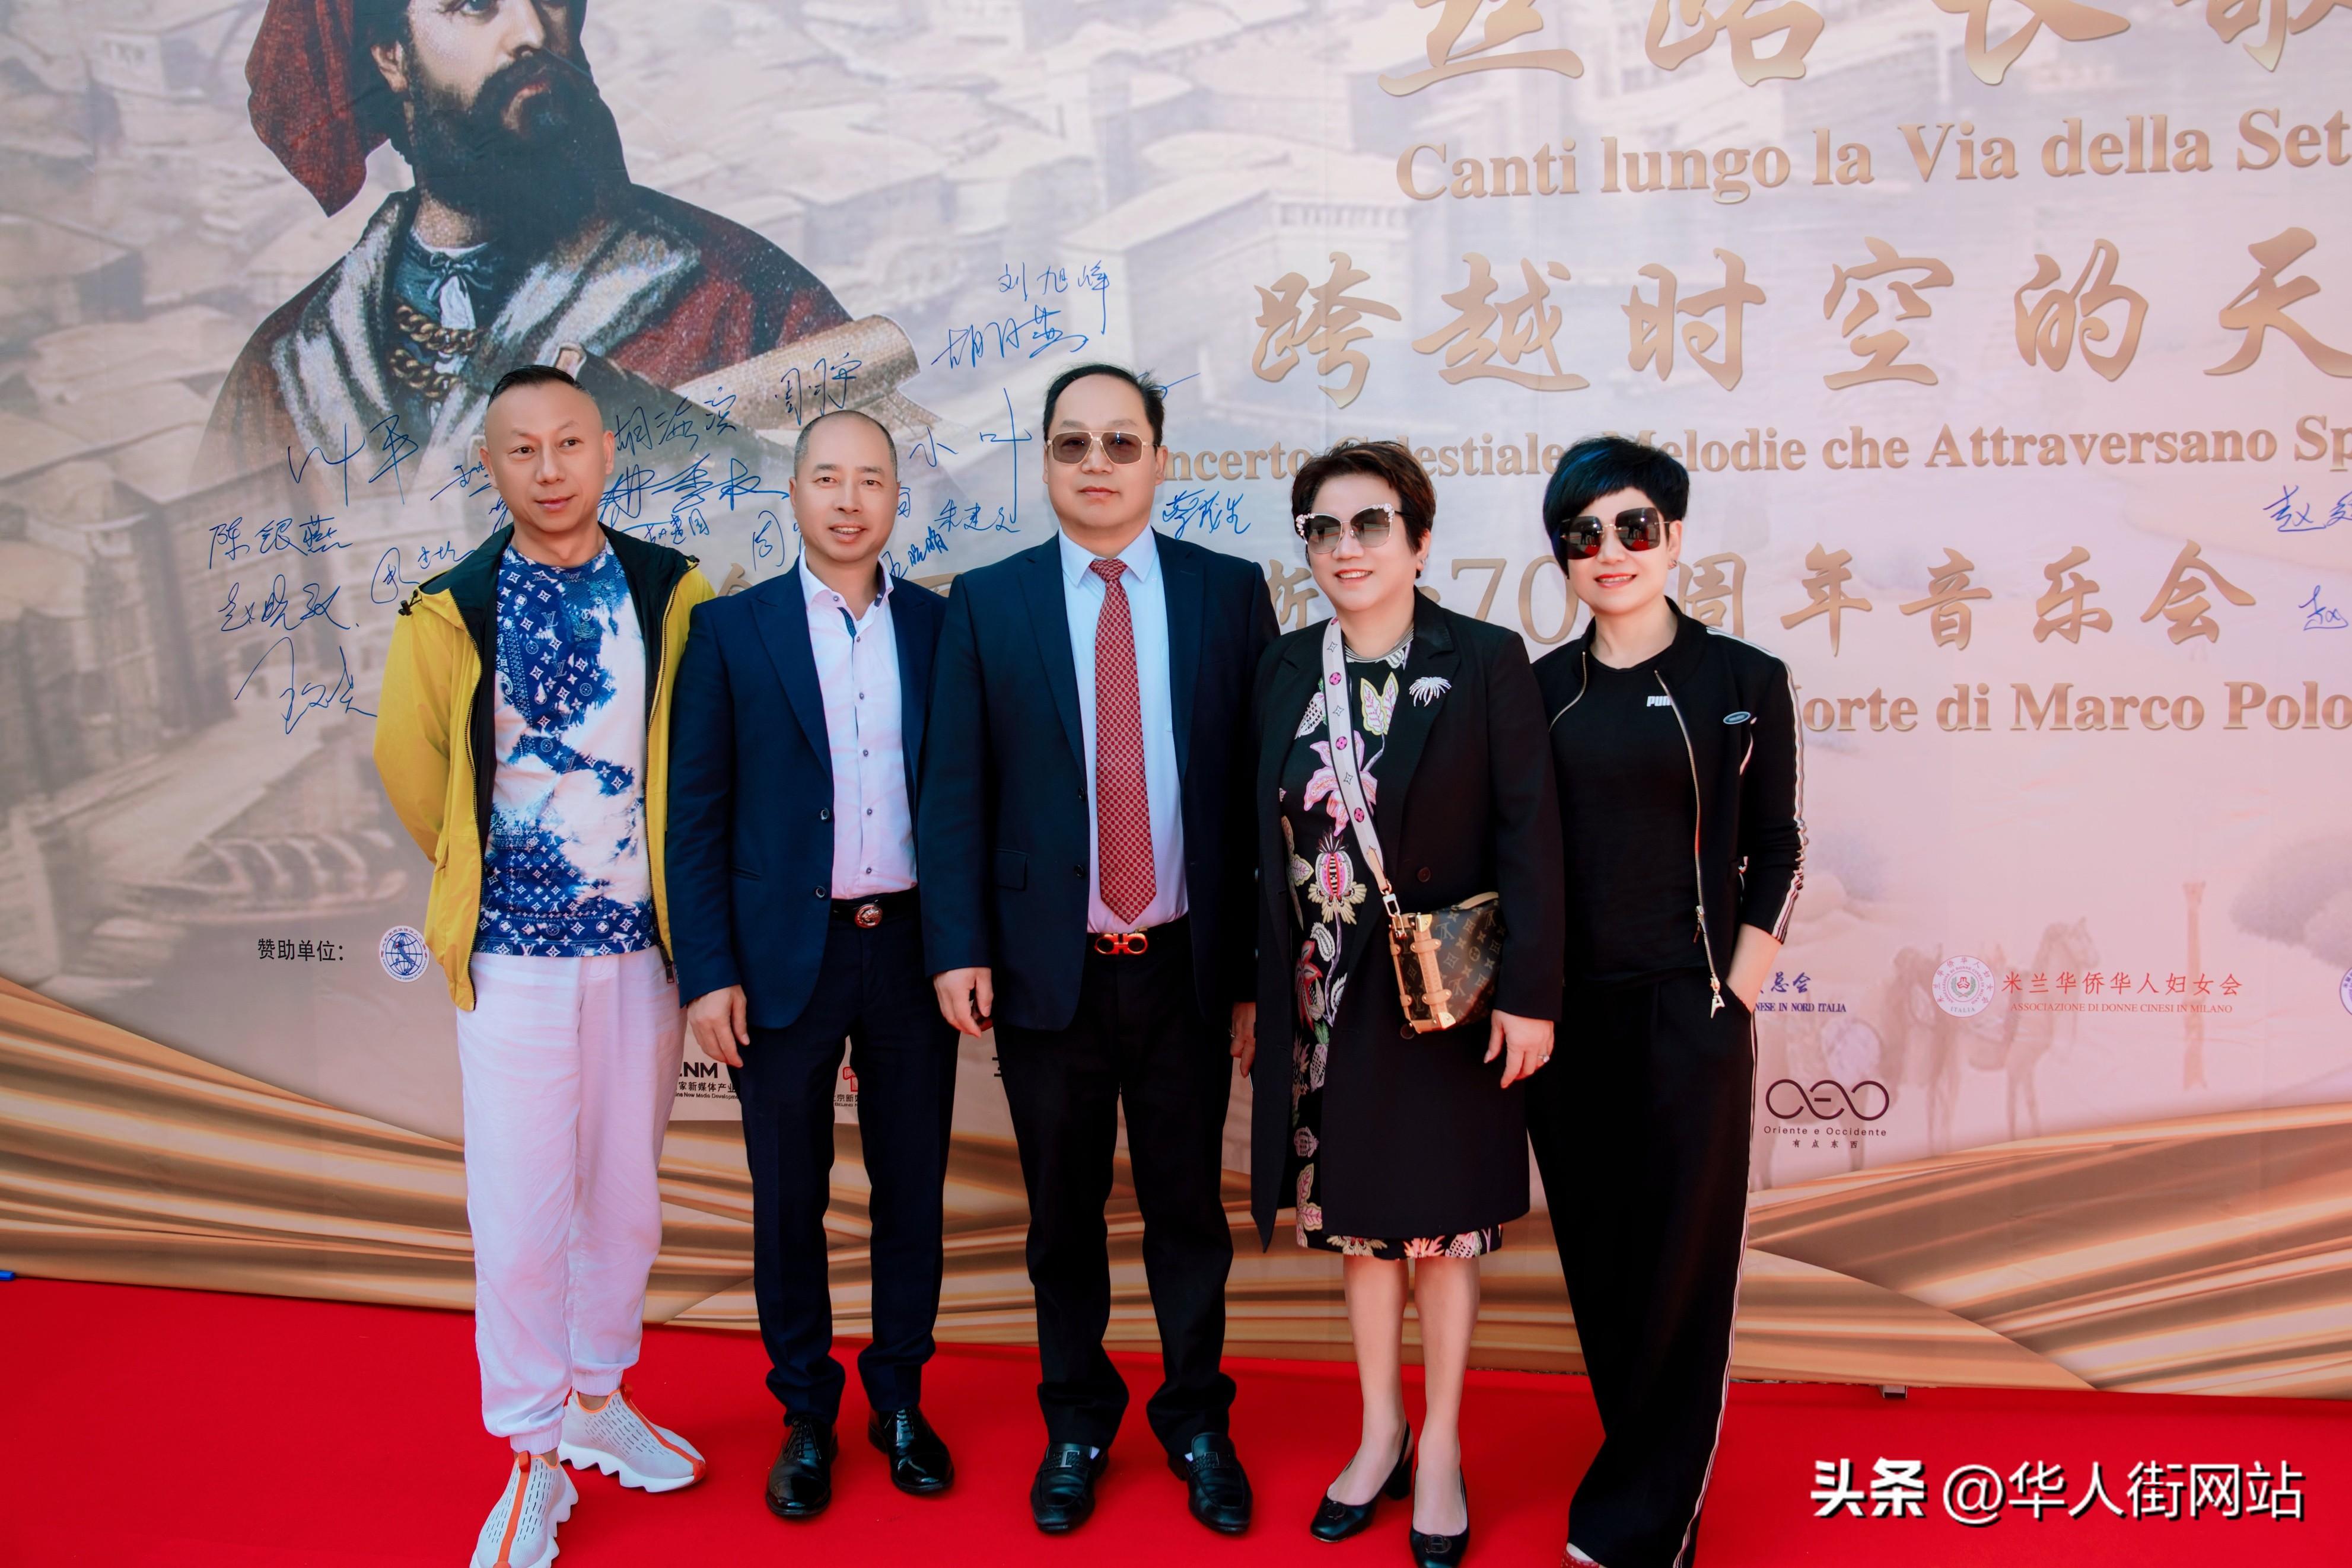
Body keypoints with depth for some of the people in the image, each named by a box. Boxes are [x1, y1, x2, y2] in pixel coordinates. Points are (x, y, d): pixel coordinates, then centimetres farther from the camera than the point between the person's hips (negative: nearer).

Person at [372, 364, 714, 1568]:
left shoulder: (675, 595, -1)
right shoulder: (452, 612, -3)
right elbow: (409, 763, 9)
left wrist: (681, 881, 9)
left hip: (642, 940, 2)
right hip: (515, 953, -2)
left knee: (626, 1195, 13)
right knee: (520, 1214, 1)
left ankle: (597, 1401, 33)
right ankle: (531, 1460, 17)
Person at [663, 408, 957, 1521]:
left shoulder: (939, 626, 5)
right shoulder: (730, 631, 0)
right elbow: (694, 814, -2)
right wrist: (707, 971, -8)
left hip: (911, 947, 2)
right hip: (785, 957, -1)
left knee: (911, 1189, 11)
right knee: (788, 1200, 9)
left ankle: (900, 1399, 29)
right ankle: (806, 1416, 26)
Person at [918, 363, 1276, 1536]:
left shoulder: (1229, 593, 2)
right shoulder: (986, 604, 2)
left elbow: (1262, 780, 1)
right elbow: (953, 790, 0)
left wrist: (1260, 957, -1)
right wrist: (958, 946, -9)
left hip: (1187, 966, 0)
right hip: (1046, 967, 0)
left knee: (1189, 1209, 12)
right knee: (1064, 1214, 14)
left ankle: (1196, 1419, 32)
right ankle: (1076, 1422, 33)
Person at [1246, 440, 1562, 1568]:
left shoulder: (1485, 663, -8)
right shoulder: (1285, 671, 4)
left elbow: (1529, 834, -11)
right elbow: (1269, 840, 6)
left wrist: (1530, 994, -16)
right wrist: (1258, 989, 4)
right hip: (1327, 997, 4)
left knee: (1443, 1222, 10)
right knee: (1357, 1218, 15)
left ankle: (1441, 1451, 27)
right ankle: (1381, 1435, 33)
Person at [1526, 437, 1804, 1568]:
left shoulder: (1744, 681, -1)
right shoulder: (1540, 689, 5)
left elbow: (1775, 852, 2)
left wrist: (1736, 998, -5)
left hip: (1691, 1011, -2)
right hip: (1567, 1012, 3)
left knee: (1683, 1258, 5)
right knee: (1594, 1255, 11)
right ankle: (1651, 1467, 31)